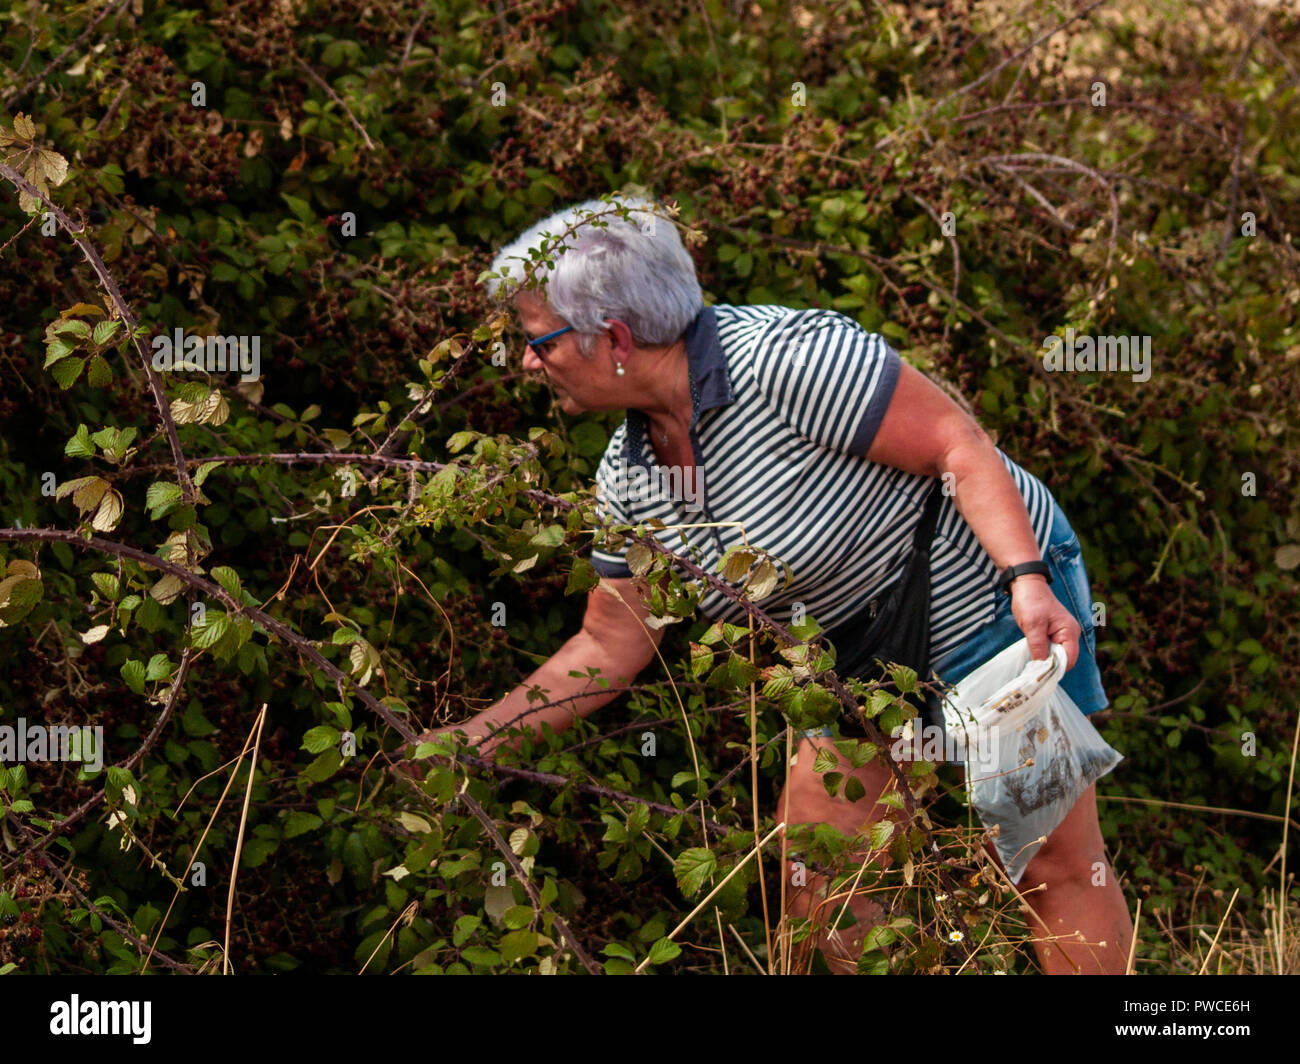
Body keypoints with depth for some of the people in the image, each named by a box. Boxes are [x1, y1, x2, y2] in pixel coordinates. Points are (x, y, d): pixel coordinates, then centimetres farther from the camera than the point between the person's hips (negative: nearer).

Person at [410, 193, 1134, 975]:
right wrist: (473, 737, 2)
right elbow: (611, 646, 6)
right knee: (816, 874, 5)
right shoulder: (629, 476, -3)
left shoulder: (788, 359, -28)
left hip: (989, 595, -8)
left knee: (1054, 863, -7)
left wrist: (1029, 579, -36)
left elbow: (958, 444, -26)